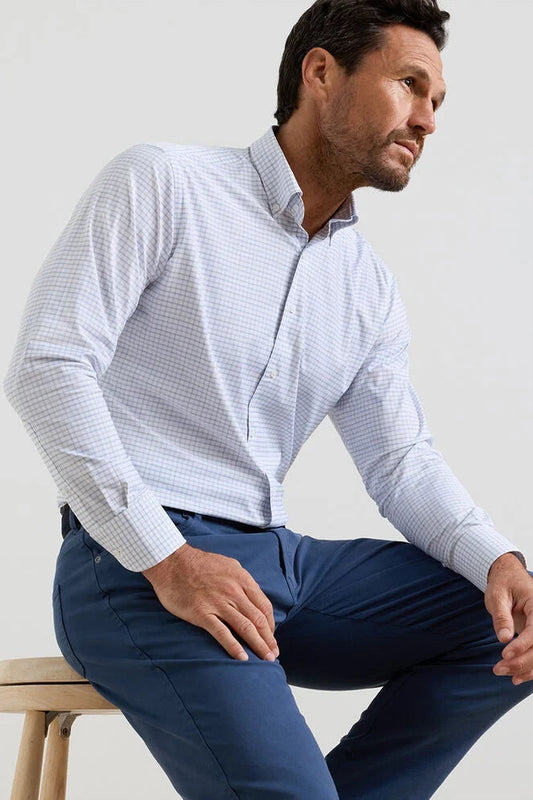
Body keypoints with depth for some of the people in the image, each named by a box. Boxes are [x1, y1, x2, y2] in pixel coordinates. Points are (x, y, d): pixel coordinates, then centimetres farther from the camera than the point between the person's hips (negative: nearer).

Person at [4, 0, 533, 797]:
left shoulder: (370, 288, 15)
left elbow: (402, 461, 12)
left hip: (278, 556, 7)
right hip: (136, 564, -7)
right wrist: (167, 558, -20)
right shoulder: (162, 184, -5)